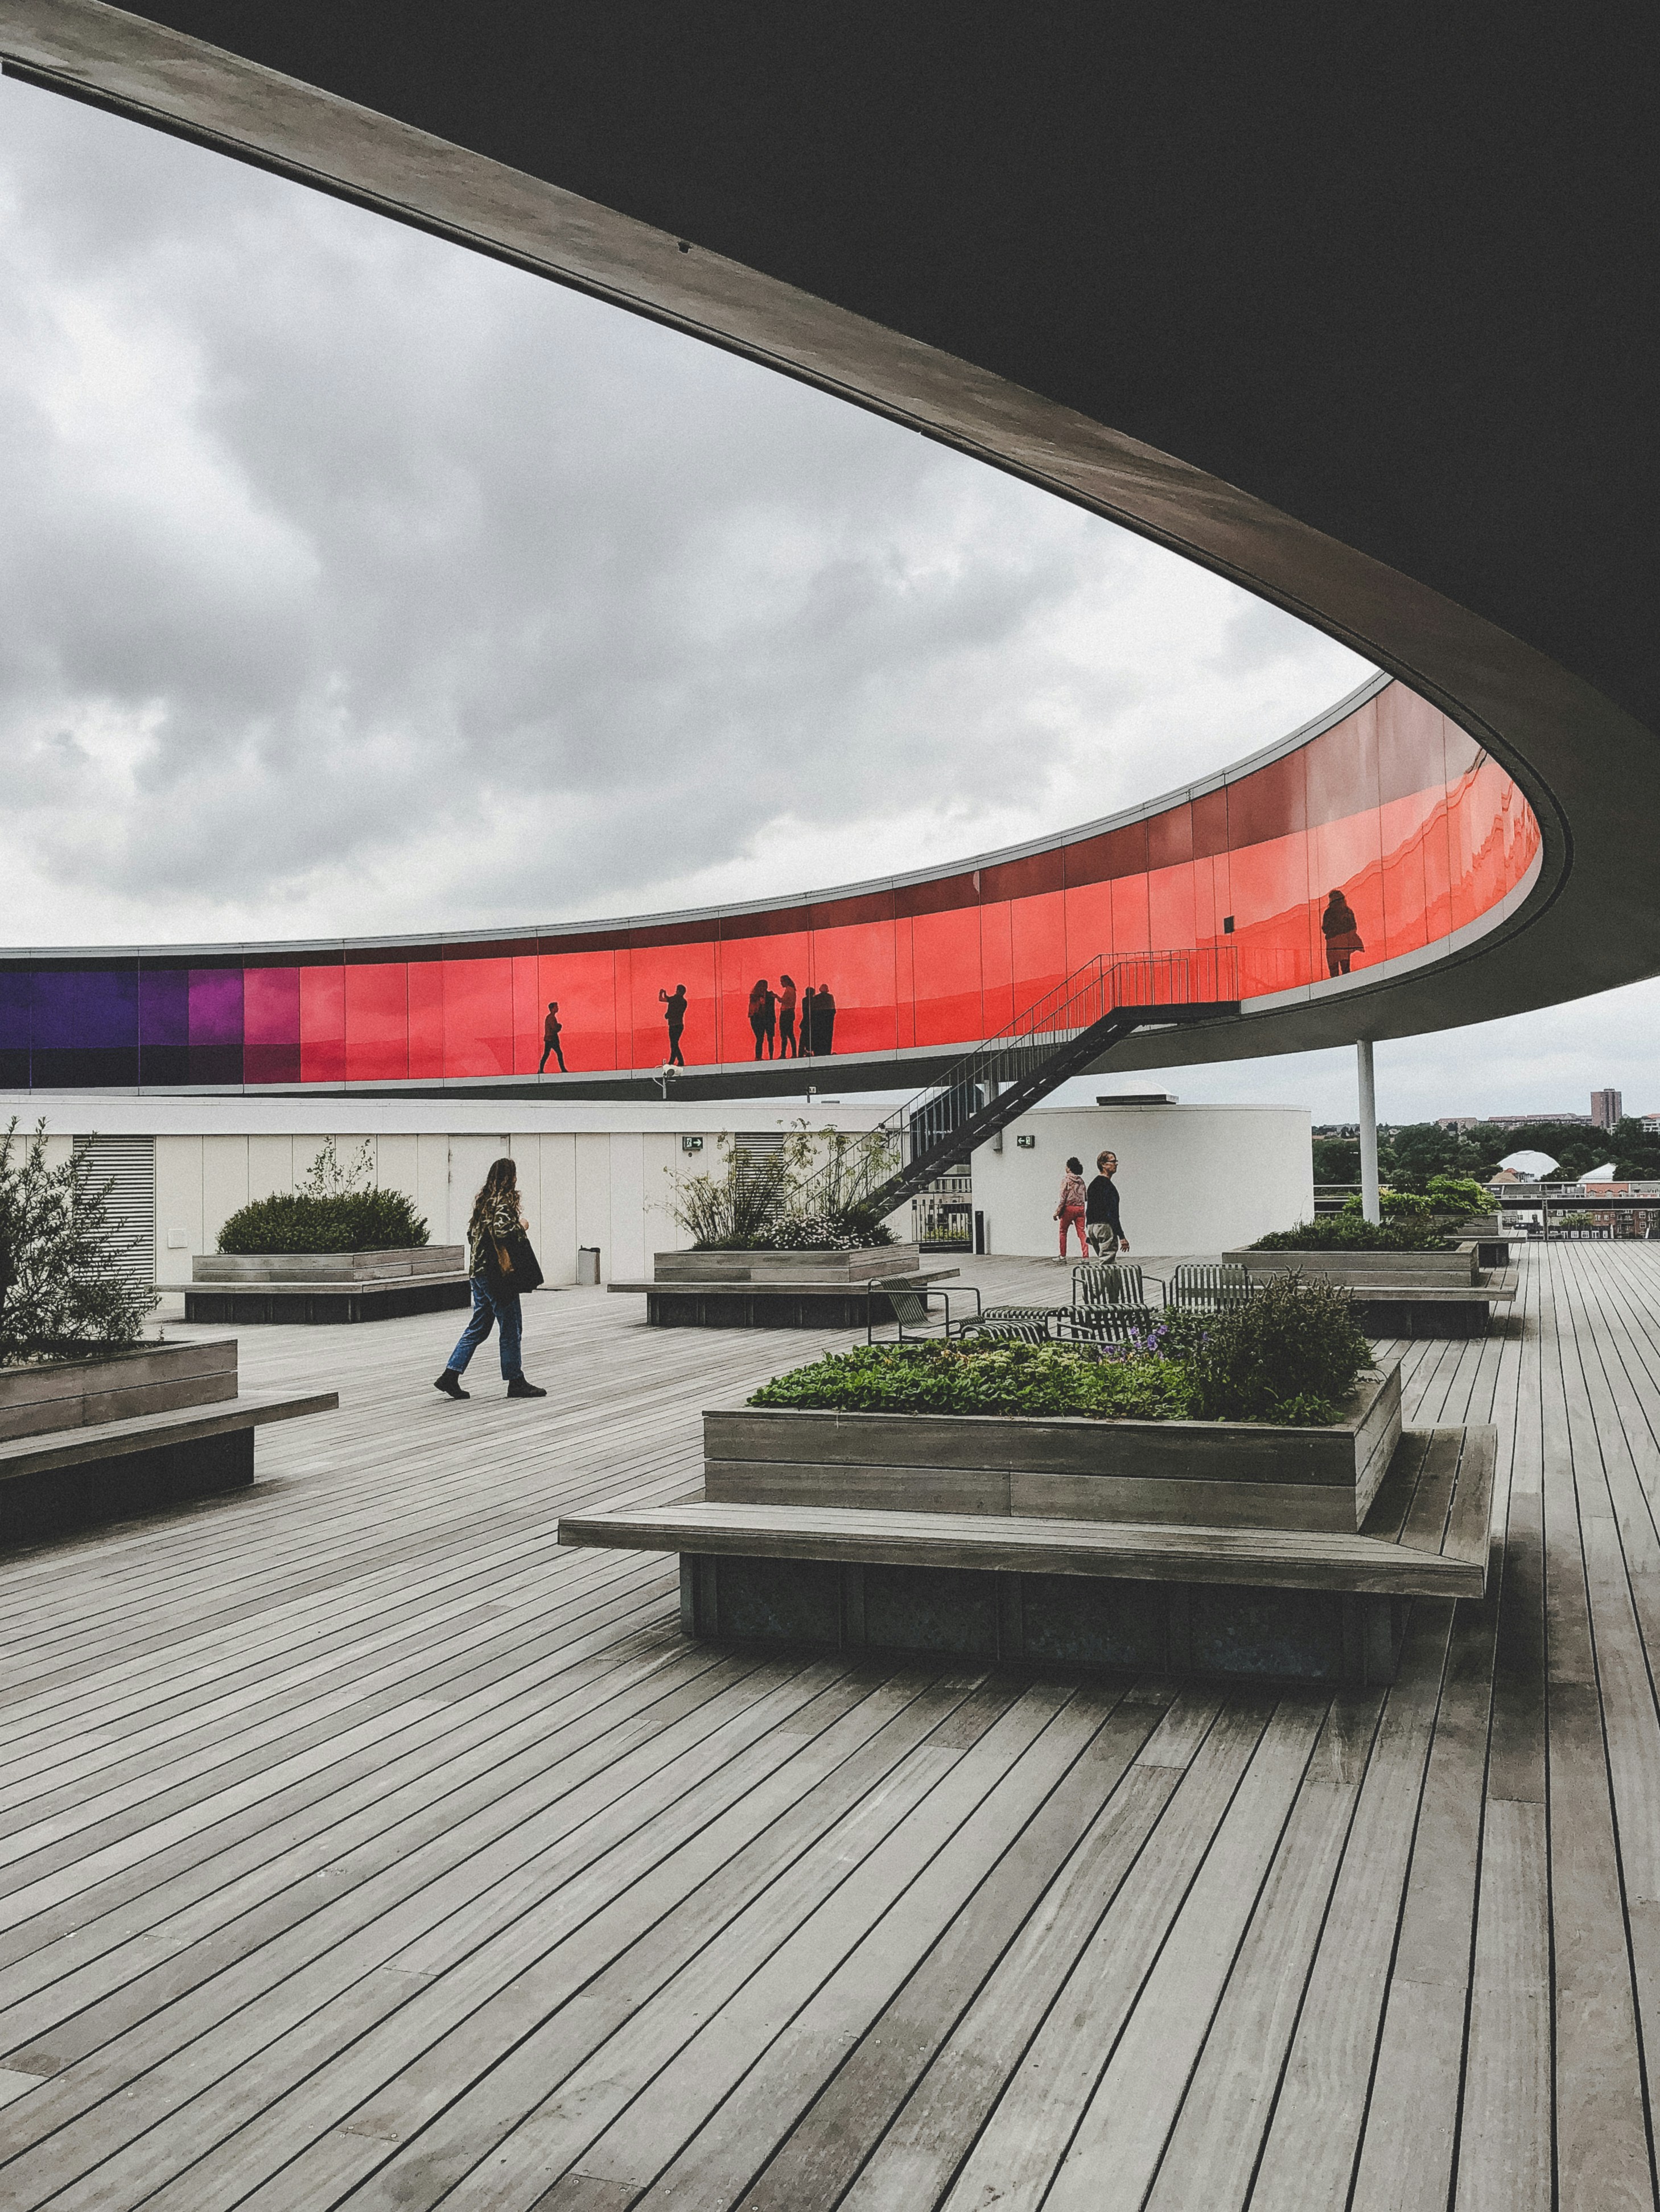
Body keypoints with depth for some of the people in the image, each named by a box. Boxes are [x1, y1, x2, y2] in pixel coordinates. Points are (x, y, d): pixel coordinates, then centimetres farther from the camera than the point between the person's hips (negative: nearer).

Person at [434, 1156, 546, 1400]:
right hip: (497, 1273, -9)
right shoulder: (505, 1202, -13)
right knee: (511, 1328, 1)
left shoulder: (483, 1201, 13)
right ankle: (515, 1382, 7)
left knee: (478, 1327, 14)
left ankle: (450, 1377, 11)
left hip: (479, 1272, 9)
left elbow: (471, 1232, 17)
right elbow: (501, 1230, -27)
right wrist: (520, 1226, -11)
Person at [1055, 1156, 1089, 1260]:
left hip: (1069, 1208, -4)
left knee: (1063, 1232, 10)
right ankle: (1086, 1257, -9)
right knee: (1081, 1233, 1)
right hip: (1080, 1208, 4)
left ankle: (1063, 1257, 13)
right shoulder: (1081, 1180, 10)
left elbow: (1063, 1197, -12)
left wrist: (1057, 1212, -10)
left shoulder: (1066, 1179, -6)